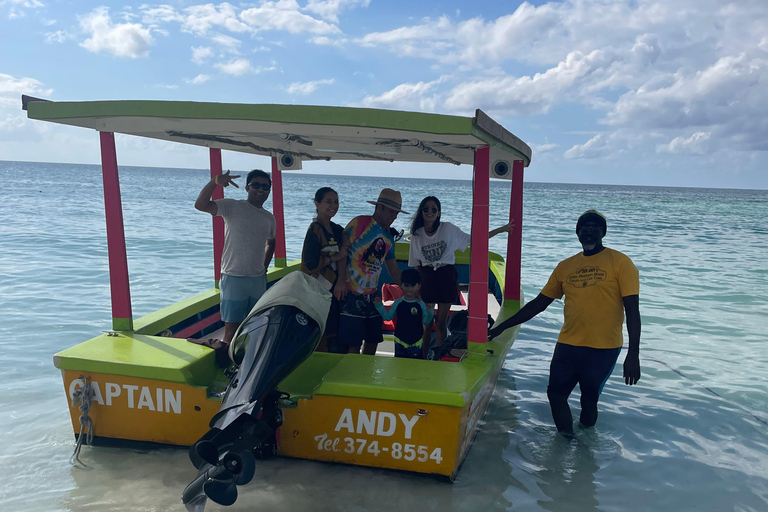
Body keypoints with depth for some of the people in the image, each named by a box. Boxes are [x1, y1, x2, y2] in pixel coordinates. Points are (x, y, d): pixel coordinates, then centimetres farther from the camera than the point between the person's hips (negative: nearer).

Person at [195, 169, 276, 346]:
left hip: (258, 279, 6)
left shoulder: (269, 218, 11)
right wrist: (215, 182, -34)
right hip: (234, 278, -5)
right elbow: (200, 205, -20)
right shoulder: (233, 207, -6)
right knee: (232, 329, -5)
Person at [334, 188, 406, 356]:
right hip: (351, 294, -7)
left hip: (372, 295, 7)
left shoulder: (388, 237, 13)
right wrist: (341, 279, -20)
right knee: (353, 345, -6)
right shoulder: (359, 223, -8)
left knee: (373, 341, 13)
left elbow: (394, 271, 19)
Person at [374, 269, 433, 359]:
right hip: (400, 340, 2)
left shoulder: (421, 304, -6)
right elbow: (388, 316, 7)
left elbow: (425, 321, -5)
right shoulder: (398, 303, 0)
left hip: (416, 342, -2)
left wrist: (429, 312, -22)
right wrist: (379, 306, 1)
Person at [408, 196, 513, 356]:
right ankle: (423, 357, 16)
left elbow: (472, 240, 2)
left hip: (447, 276, -1)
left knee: (441, 323, 6)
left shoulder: (448, 229, -4)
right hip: (426, 277, 1)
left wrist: (501, 229, 2)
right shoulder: (417, 235, 1)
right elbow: (416, 264, 7)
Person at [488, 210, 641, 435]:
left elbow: (632, 310, -7)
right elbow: (538, 304, 12)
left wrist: (633, 355, -14)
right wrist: (501, 327, 10)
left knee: (589, 400, 5)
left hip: (603, 349, -4)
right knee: (555, 393, 6)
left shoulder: (620, 262, -4)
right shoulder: (565, 266, 9)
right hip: (567, 345, 4)